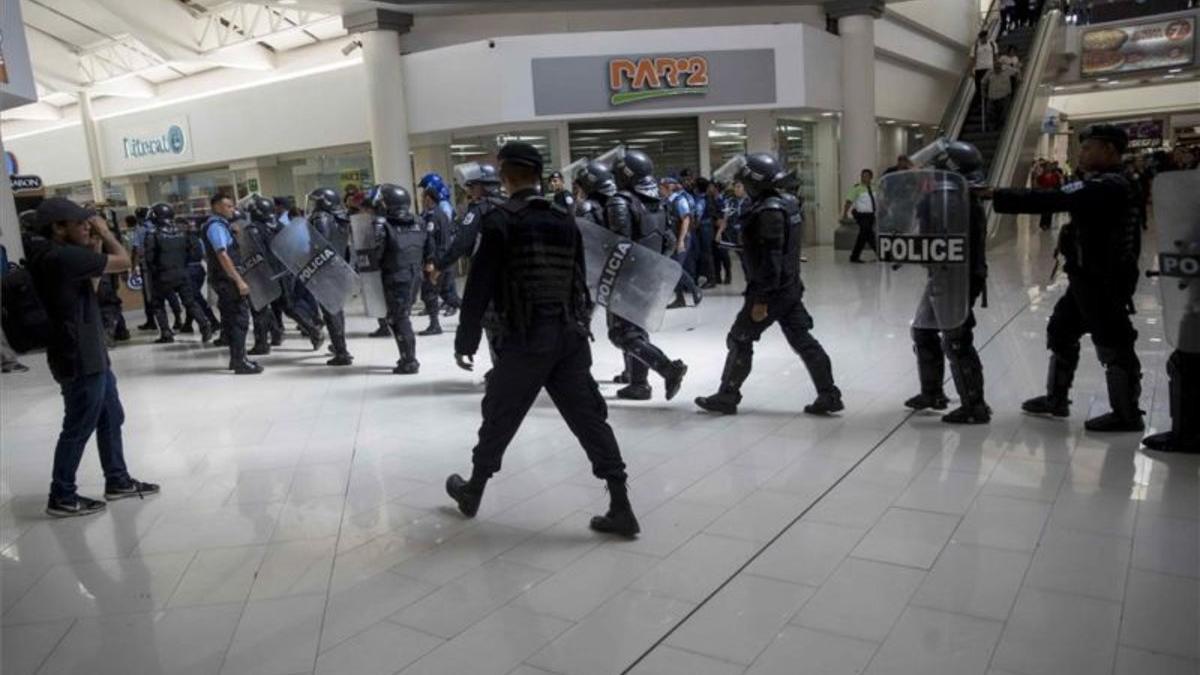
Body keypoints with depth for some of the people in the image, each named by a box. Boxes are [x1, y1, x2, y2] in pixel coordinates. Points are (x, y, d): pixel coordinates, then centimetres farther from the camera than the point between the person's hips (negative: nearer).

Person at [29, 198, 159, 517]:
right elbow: (123, 261, -19)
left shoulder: (56, 256, 10)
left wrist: (95, 244, 9)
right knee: (78, 428, 1)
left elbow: (92, 278, 21)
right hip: (79, 358, -10)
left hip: (89, 354, 10)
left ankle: (118, 481, 29)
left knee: (111, 419, 18)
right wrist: (105, 233, -3)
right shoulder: (64, 256, -21)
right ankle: (61, 497, 13)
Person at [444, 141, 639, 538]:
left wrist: (465, 342, -3)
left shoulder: (501, 222, -8)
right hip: (570, 335, 5)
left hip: (525, 338, -4)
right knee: (590, 418, 6)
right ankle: (621, 507, 3)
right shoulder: (565, 221, 9)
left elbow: (480, 287, -10)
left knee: (499, 417, 12)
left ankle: (472, 492, 32)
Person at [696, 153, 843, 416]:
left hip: (771, 291, -9)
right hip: (790, 288, 9)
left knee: (739, 340, 4)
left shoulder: (769, 211, -20)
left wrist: (761, 299, -22)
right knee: (802, 340, 10)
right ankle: (829, 395, 12)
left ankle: (727, 397, 13)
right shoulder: (785, 205, 10)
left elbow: (770, 259, -24)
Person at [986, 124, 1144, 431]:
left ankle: (1127, 415, 13)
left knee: (1112, 346, 0)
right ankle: (1056, 398, 30)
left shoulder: (1106, 186, -21)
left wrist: (998, 197, -27)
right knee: (1061, 332, 18)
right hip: (1089, 278, 10)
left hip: (1104, 283, -10)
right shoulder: (1111, 185, 12)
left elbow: (1050, 200, -28)